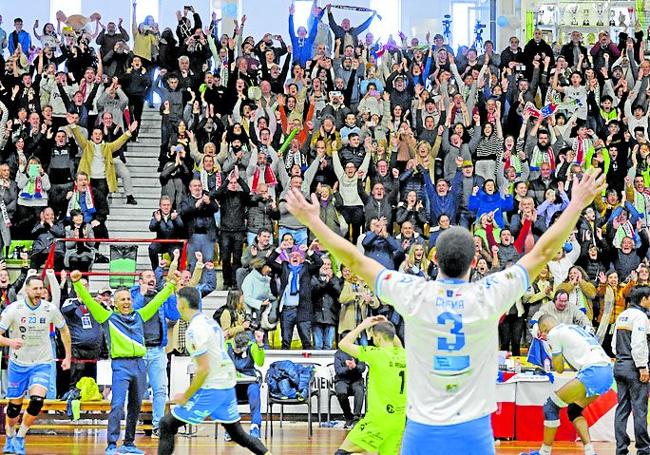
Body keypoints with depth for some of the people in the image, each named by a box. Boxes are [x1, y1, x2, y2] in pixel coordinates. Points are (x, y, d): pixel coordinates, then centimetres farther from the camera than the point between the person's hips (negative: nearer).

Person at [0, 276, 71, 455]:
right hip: (18, 363, 0)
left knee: (37, 401, -18)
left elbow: (64, 330, 10)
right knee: (14, 405, 6)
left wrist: (68, 356, 8)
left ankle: (20, 438, 1)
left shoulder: (50, 309, -8)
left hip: (42, 364, 0)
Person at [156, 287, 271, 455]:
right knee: (237, 433, 18)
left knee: (167, 424, -1)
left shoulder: (194, 329, -17)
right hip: (228, 385, 9)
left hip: (211, 389, -9)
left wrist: (186, 396, -12)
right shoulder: (209, 320, 11)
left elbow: (203, 369, -21)